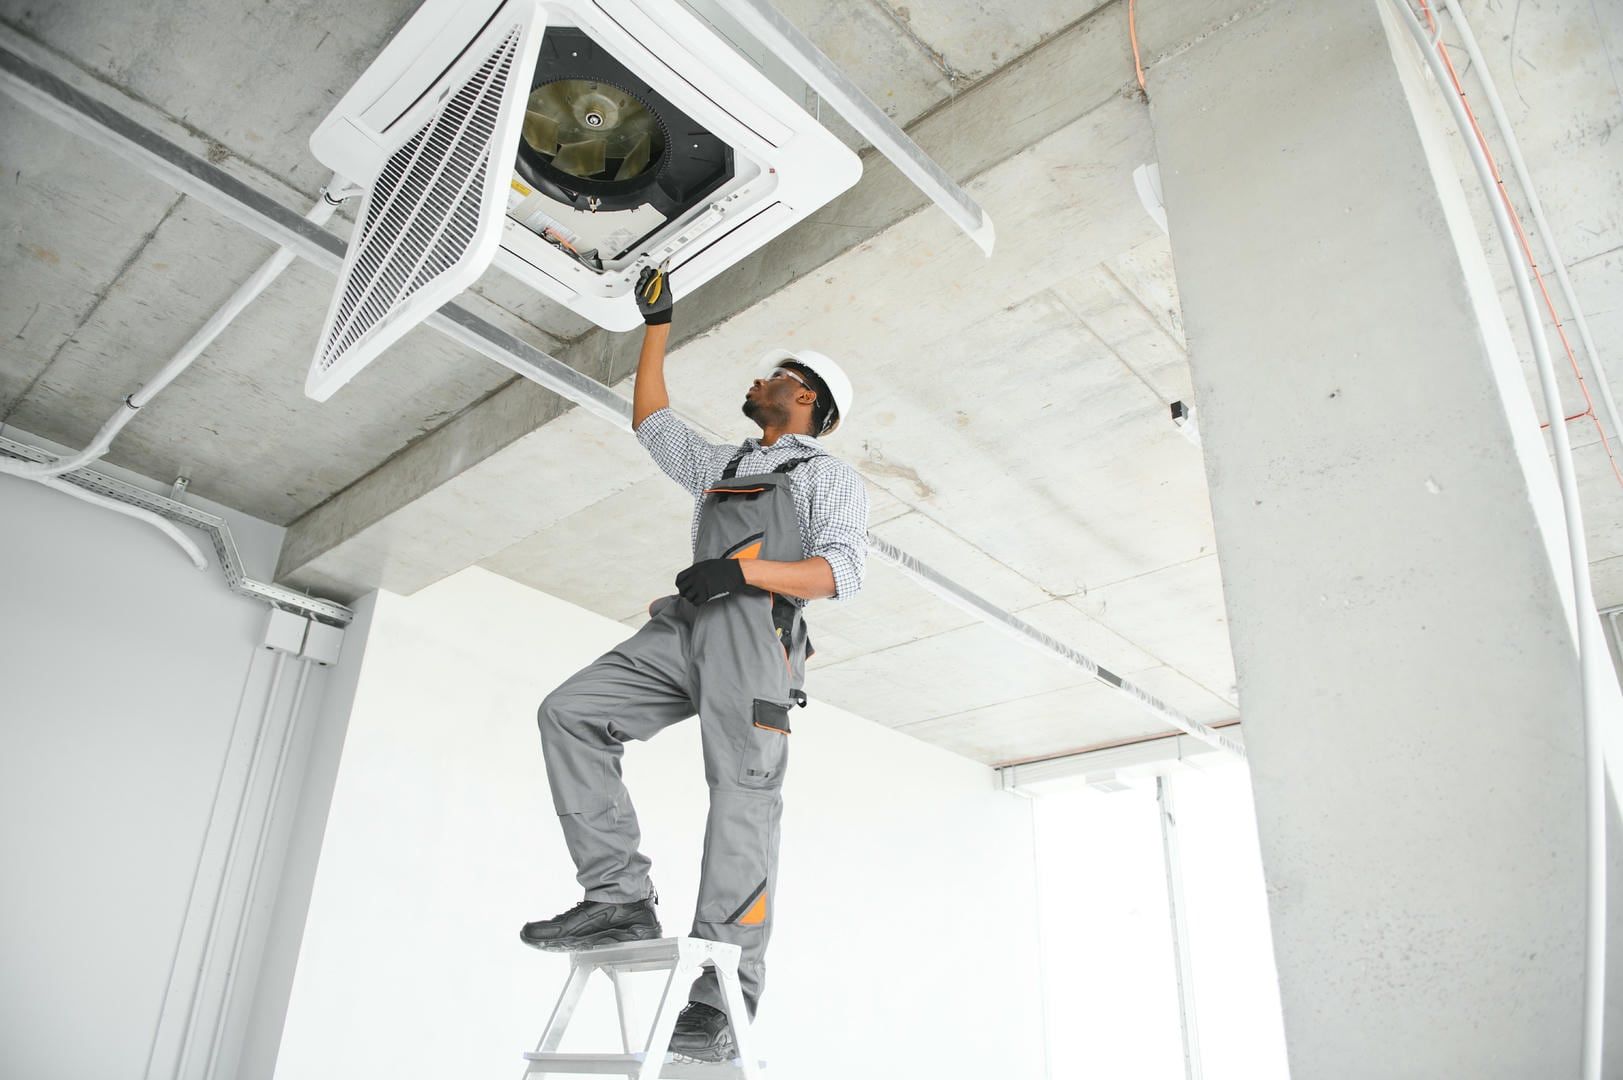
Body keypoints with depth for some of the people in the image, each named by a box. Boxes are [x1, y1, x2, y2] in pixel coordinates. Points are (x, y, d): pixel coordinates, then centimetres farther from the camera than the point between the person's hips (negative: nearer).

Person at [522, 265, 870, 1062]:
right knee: (569, 710, -13)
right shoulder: (721, 467, 36)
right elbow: (651, 421, 44)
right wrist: (657, 324, 44)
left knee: (743, 795, -17)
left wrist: (745, 572, -15)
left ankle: (718, 1002, -19)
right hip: (682, 628, 7)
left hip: (754, 629, -6)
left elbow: (841, 572, 0)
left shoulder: (828, 475, 15)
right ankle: (620, 898, -16)